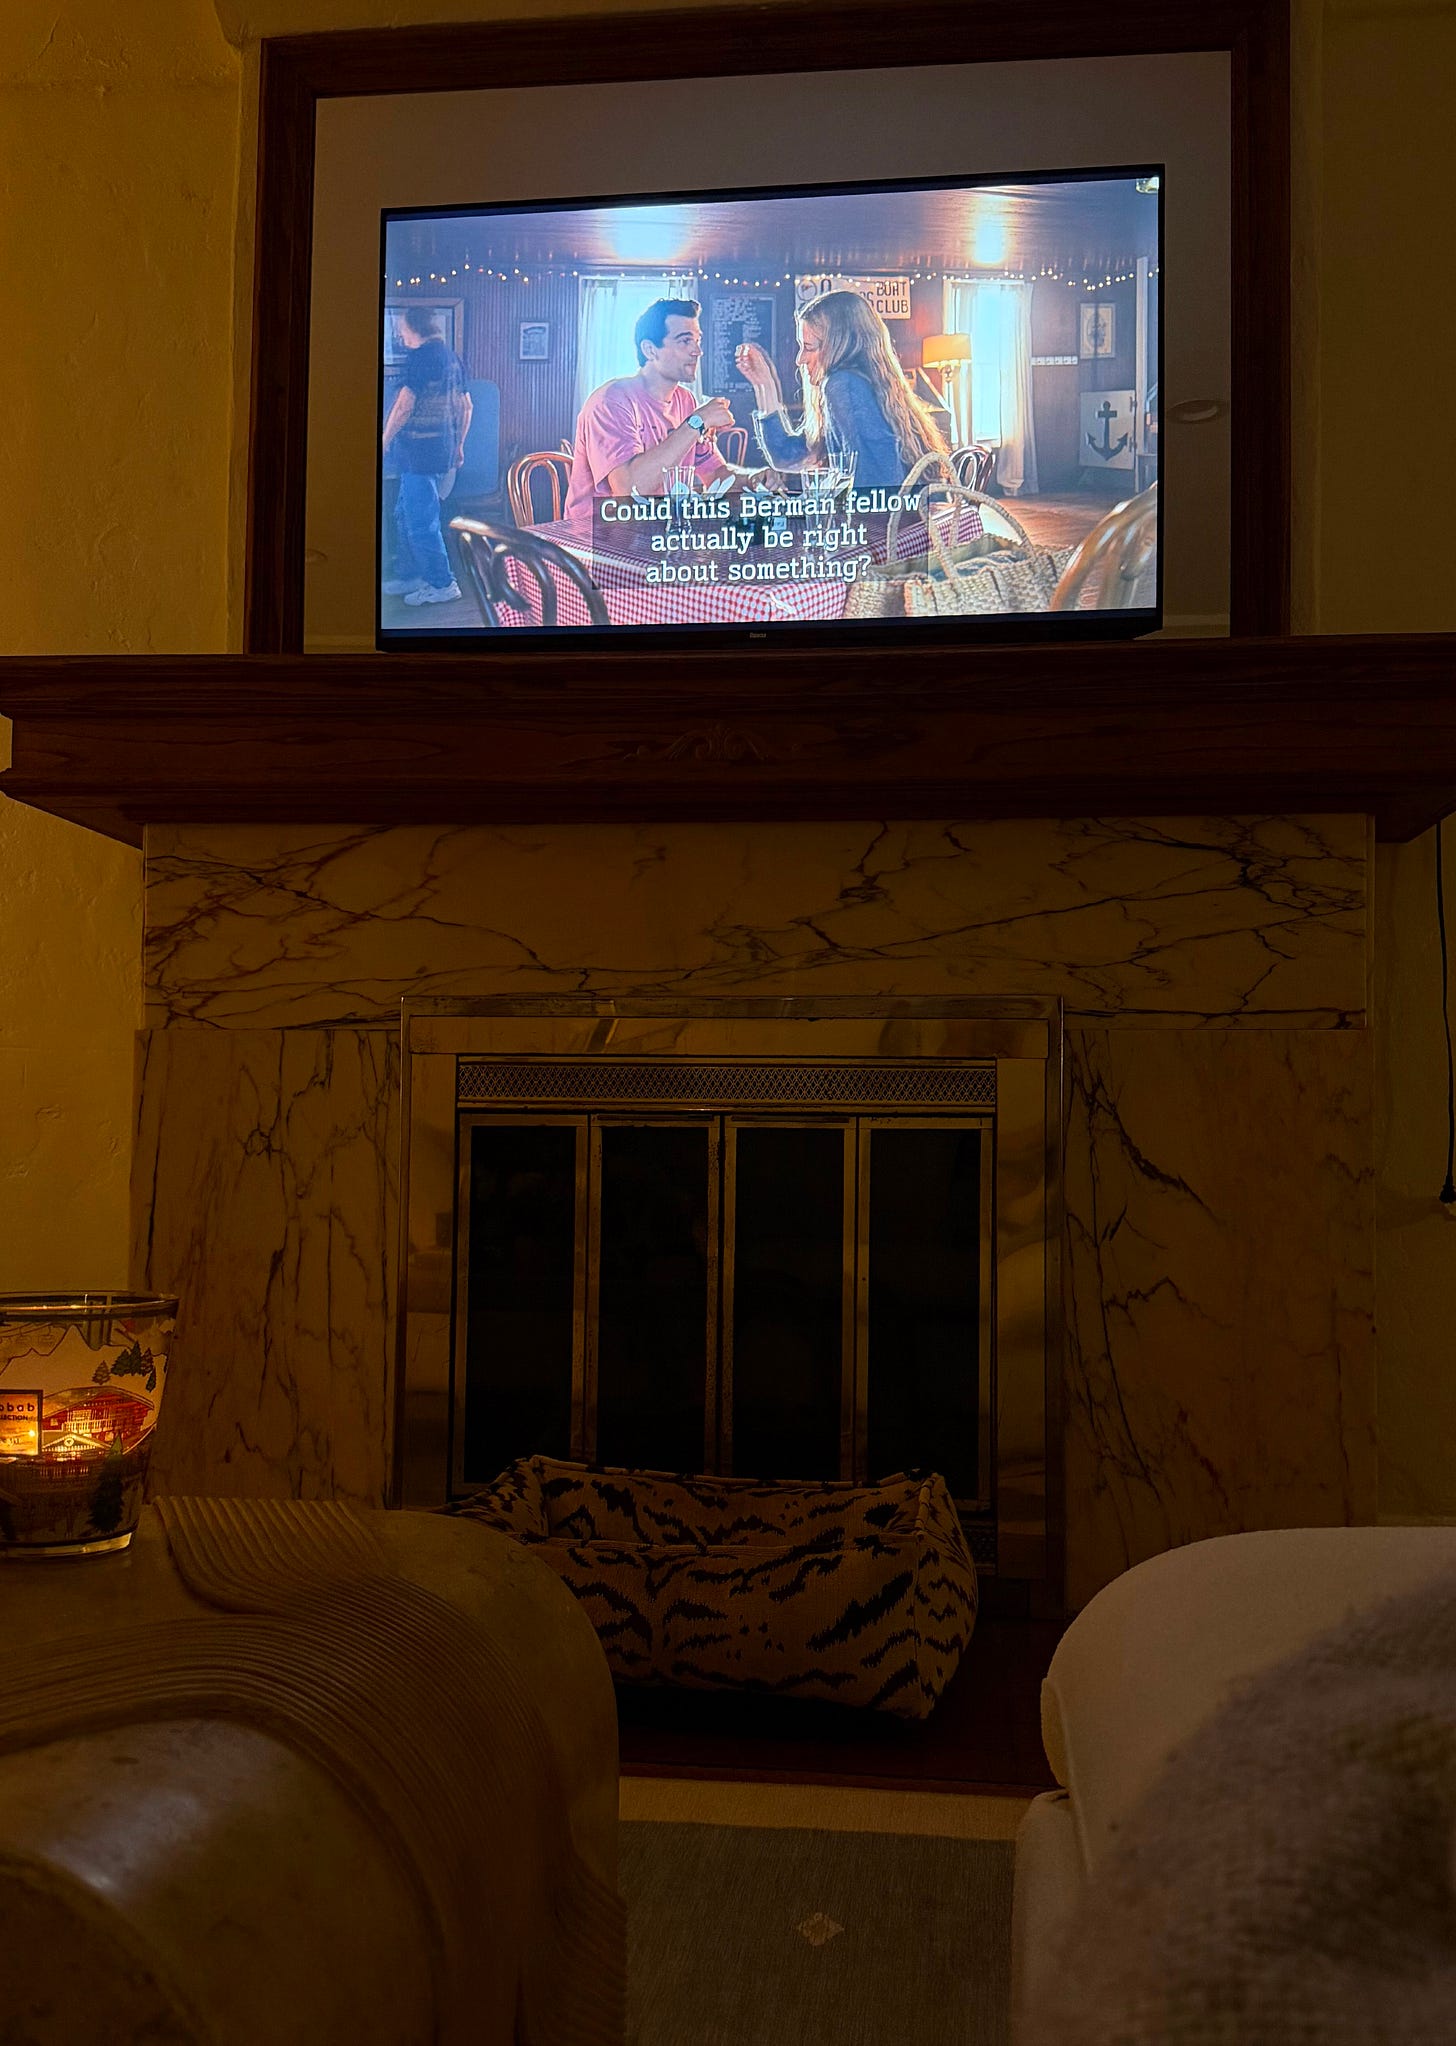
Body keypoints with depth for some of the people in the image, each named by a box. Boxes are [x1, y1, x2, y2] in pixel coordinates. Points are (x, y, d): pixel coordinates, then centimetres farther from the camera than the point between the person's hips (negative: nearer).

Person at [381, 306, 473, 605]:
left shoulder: (420, 356, -14)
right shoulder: (453, 357, 13)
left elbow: (405, 405, -16)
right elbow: (465, 407, 18)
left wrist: (385, 440, -4)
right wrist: (458, 446, 26)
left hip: (420, 450, -9)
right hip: (443, 450, 9)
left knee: (420, 521, -3)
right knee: (404, 516, 19)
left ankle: (442, 585, 2)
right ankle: (411, 576, 25)